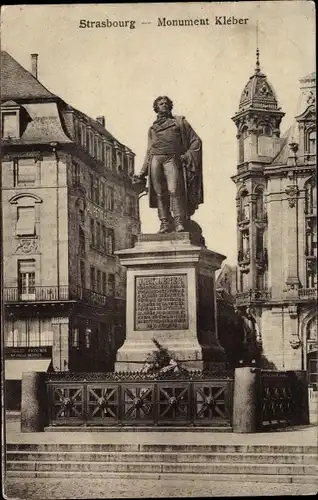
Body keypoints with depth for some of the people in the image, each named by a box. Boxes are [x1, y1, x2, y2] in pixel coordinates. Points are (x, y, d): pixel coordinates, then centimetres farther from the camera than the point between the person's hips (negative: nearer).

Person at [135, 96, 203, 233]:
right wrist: (142, 173, 18)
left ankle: (180, 223, -21)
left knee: (174, 190, -19)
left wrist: (187, 156, -3)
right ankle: (165, 223, -6)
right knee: (159, 193, -6)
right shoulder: (152, 128, 25)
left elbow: (196, 141, 13)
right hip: (155, 159, 3)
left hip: (172, 159, -3)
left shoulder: (180, 121, 18)